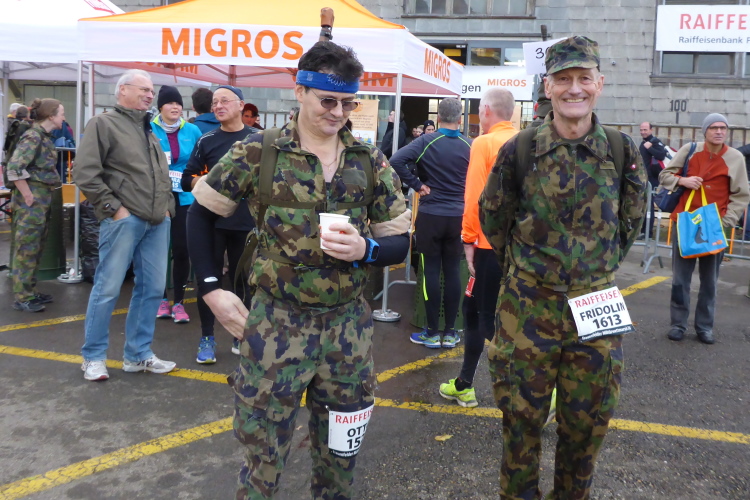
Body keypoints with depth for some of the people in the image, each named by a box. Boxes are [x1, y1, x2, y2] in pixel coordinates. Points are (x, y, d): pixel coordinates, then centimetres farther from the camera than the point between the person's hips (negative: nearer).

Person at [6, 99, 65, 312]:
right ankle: (22, 297, 2)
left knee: (37, 248, 14)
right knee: (27, 249, -4)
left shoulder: (45, 137, 13)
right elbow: (14, 168, -22)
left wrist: (44, 197, 15)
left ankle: (30, 291, 23)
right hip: (31, 201, -9)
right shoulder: (33, 136, -14)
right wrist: (28, 197, -19)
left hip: (43, 199, 9)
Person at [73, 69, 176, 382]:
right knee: (108, 289, -3)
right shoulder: (103, 124, -1)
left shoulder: (150, 130, 21)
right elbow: (85, 173, -10)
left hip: (157, 222, 7)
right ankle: (93, 357, 12)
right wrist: (113, 207, -12)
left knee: (152, 289, 7)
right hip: (124, 220, -7)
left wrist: (167, 206, 13)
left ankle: (138, 355, 18)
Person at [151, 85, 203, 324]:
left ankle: (179, 302, 12)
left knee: (181, 250, 0)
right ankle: (161, 298, 23)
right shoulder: (149, 130, -4)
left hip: (184, 198, 1)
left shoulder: (193, 131, 1)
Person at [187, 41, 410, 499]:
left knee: (339, 457, 17)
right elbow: (201, 213, 4)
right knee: (264, 455, 8)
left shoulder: (370, 162, 0)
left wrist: (365, 249, -18)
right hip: (276, 327, -2)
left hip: (349, 328, 3)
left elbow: (400, 243, 3)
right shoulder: (258, 153, -6)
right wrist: (211, 288, -2)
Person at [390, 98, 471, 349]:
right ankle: (450, 332, 15)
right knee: (453, 271, 8)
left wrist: (416, 185, -11)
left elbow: (396, 160, -19)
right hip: (458, 217, 2)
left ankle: (432, 332, 10)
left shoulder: (427, 141, -7)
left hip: (430, 215, -2)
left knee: (431, 271, 4)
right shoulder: (470, 146, 0)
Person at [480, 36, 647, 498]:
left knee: (589, 421, 13)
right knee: (522, 416, 10)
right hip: (528, 304, -1)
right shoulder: (520, 150, -7)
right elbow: (493, 217, 7)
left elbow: (631, 218, 12)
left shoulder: (623, 151, -2)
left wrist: (600, 265, 12)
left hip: (597, 304, 2)